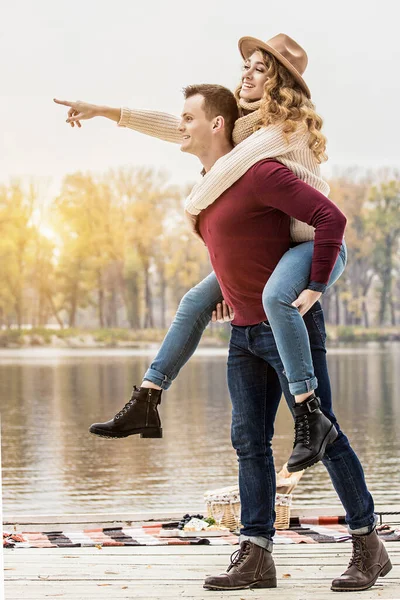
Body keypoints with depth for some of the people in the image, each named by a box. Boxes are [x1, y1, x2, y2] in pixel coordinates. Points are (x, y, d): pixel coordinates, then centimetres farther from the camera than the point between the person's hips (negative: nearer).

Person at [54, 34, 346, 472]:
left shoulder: (289, 125, -18)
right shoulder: (246, 125, 11)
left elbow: (232, 166, -27)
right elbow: (178, 129, 10)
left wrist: (195, 204, -10)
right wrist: (104, 112, 6)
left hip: (316, 243, -10)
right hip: (271, 249, 10)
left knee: (275, 296, -40)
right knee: (196, 301, 8)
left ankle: (310, 420, -36)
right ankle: (145, 407, 8)